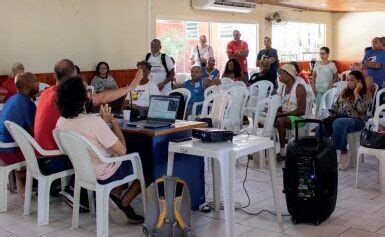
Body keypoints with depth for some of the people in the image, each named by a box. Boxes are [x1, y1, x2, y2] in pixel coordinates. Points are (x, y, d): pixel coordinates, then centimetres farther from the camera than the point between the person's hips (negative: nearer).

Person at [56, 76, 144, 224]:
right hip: (105, 175, -7)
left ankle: (115, 196, 17)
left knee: (126, 162, 30)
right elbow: (122, 151, -24)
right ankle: (122, 204, 9)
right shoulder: (95, 122, -32)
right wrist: (113, 121, -14)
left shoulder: (61, 122, -9)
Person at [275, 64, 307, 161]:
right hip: (286, 116, 8)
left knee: (280, 120, -34)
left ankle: (283, 153, -26)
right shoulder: (285, 86, 10)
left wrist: (282, 114, -24)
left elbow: (301, 111, -20)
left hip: (299, 118, -8)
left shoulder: (299, 87, -15)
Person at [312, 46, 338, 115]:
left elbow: (336, 77, 4)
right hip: (318, 89, 3)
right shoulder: (317, 64, 7)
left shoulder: (332, 65, -1)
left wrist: (332, 82, -14)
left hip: (327, 90, -3)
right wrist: (313, 88, 2)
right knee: (318, 106, 7)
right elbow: (313, 77, 11)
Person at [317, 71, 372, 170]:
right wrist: (330, 117, 2)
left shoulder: (365, 95, 5)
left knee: (339, 123, -41)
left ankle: (342, 152, -31)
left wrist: (356, 93, -10)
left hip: (356, 120, -5)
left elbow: (362, 109, -14)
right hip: (339, 117, 5)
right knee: (321, 127, -27)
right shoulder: (344, 92, 21)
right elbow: (336, 106, 20)